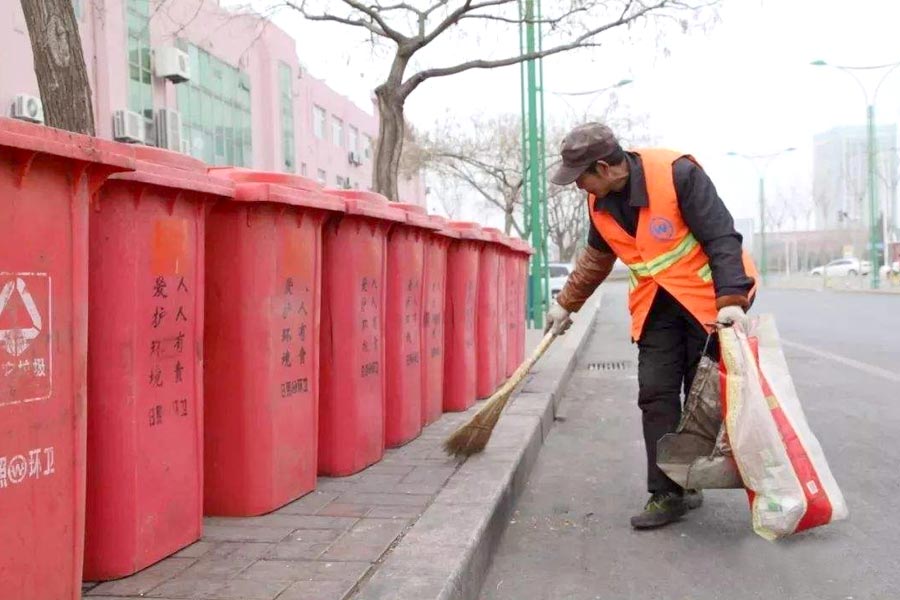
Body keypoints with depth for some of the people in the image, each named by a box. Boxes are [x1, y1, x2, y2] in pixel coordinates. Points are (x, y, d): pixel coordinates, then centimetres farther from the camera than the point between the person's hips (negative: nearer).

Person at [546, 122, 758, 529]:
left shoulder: (676, 174, -22)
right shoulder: (600, 204, 0)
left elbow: (721, 237, -21)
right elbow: (596, 259, 18)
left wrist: (731, 301, -30)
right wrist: (565, 304, 22)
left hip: (708, 298, -5)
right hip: (656, 307, 5)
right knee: (656, 395, -3)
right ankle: (666, 494, 2)